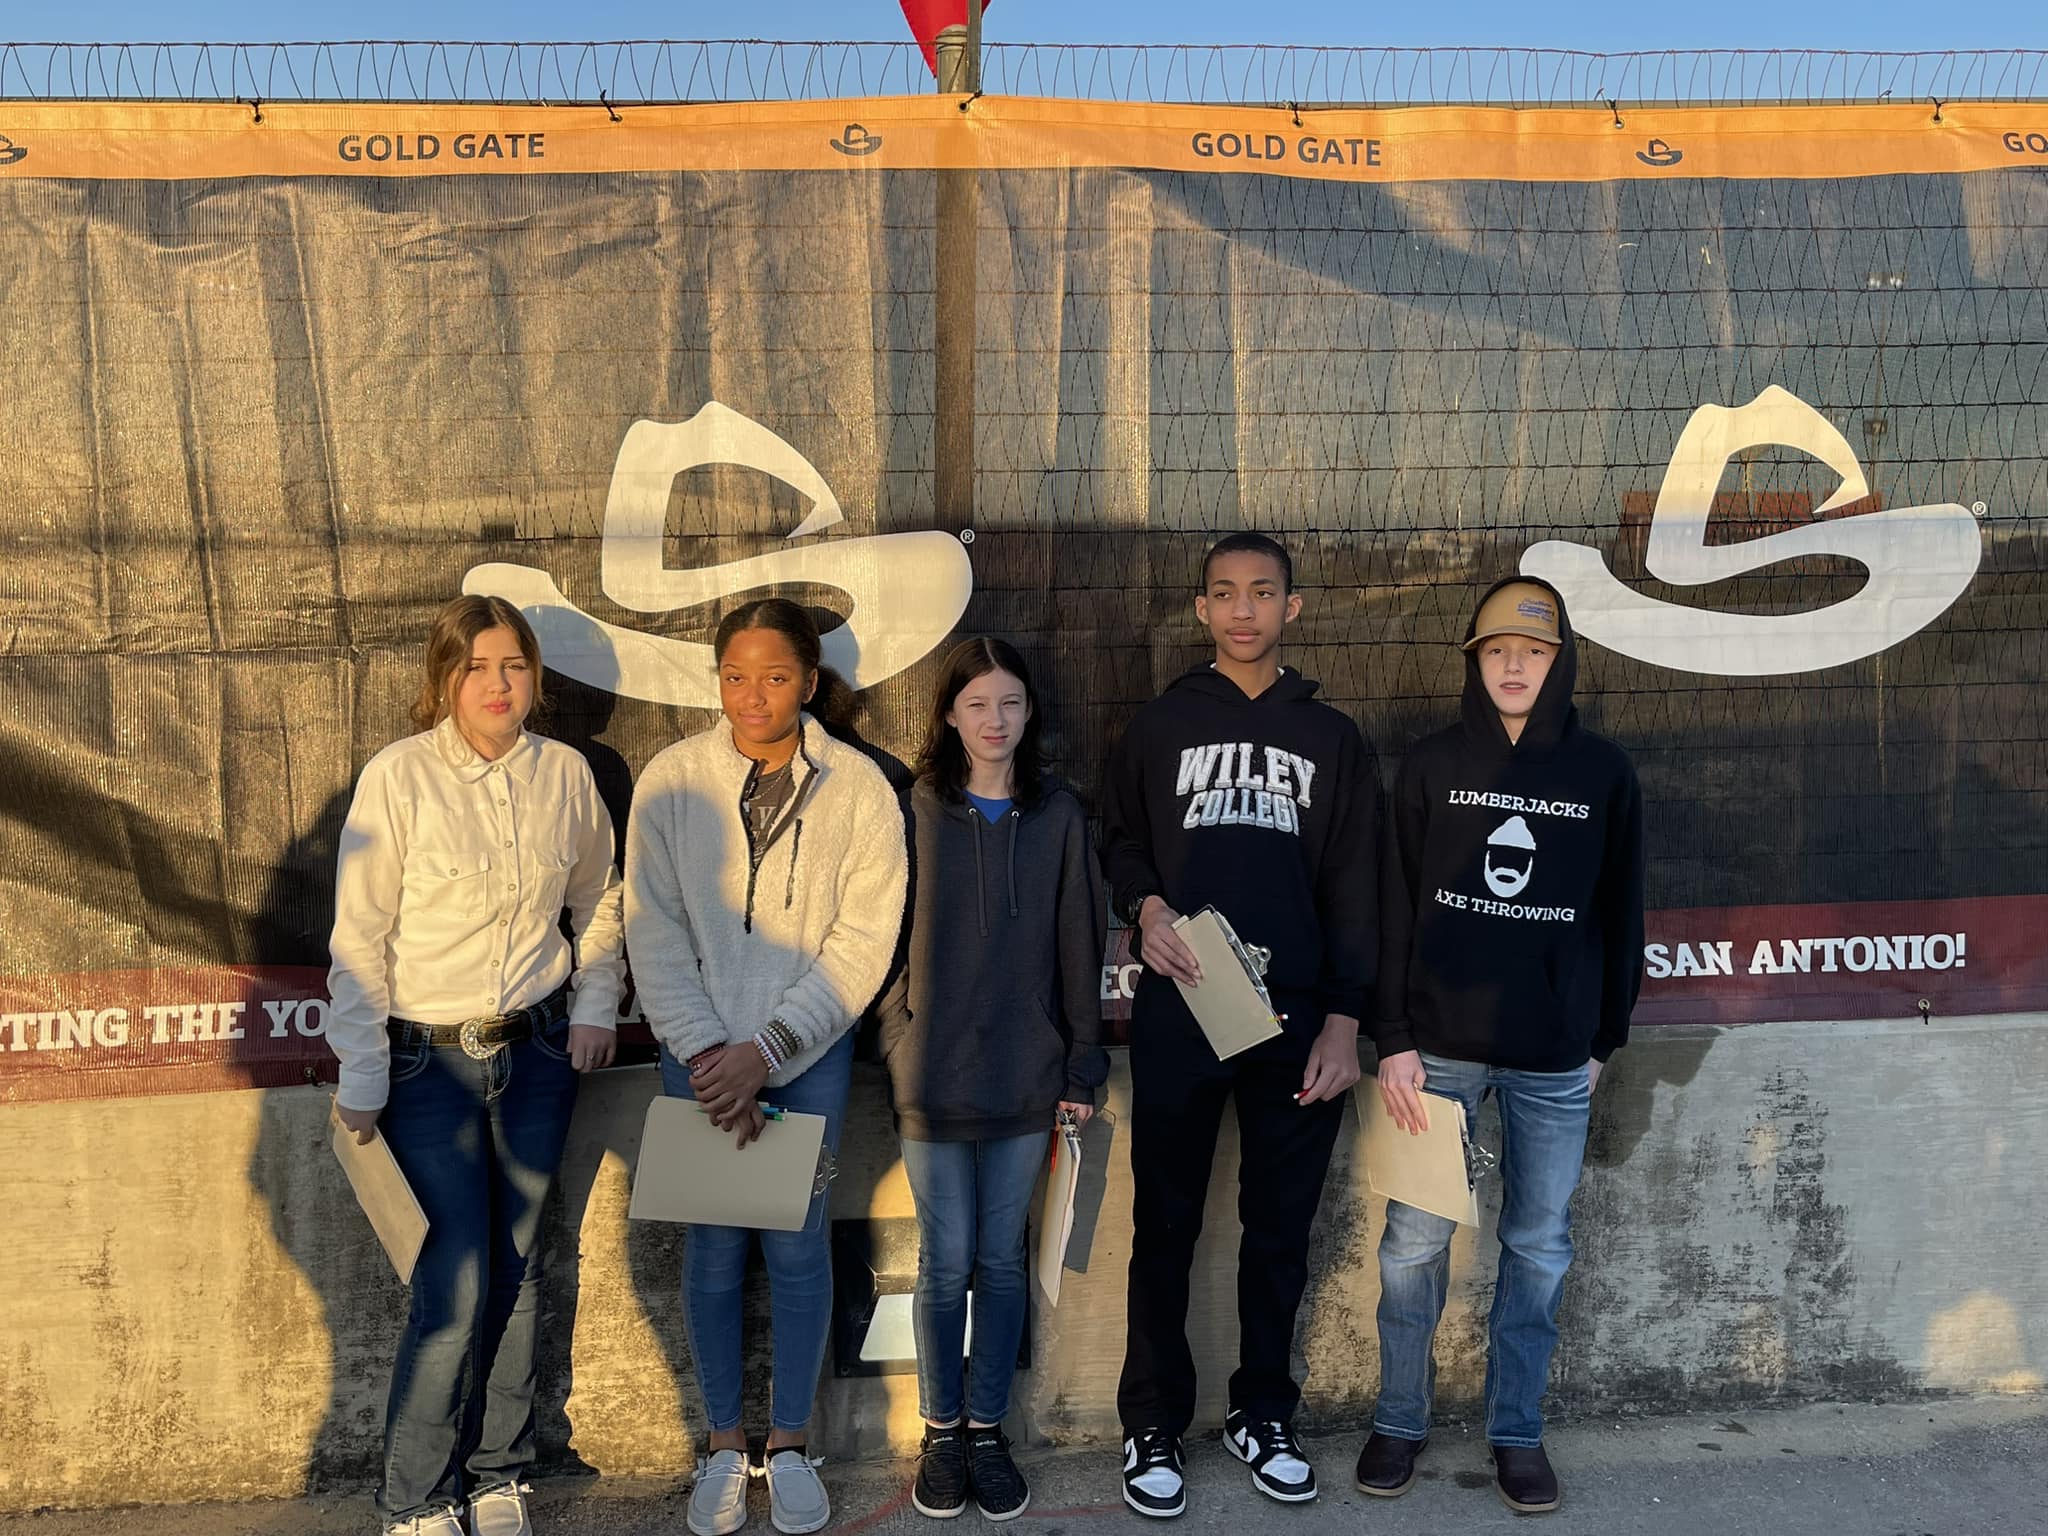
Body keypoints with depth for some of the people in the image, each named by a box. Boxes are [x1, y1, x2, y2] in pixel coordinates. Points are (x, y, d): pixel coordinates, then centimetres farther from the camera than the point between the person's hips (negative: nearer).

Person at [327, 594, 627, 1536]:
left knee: (517, 1271, 11)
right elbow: (359, 939, -9)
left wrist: (595, 1005, 6)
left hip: (537, 1051, 3)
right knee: (455, 1286, -4)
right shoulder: (398, 777, -11)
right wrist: (361, 1083, -9)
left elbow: (599, 900, 16)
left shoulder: (564, 773, 0)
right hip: (429, 1059, -3)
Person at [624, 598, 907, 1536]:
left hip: (811, 1052, 0)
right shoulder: (671, 782, -6)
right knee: (713, 1248, 9)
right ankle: (725, 1443, 28)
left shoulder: (857, 787, -8)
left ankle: (789, 1442, 27)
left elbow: (863, 941, -10)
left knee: (798, 1246, 7)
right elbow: (655, 932, -6)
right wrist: (707, 1052, -14)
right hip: (700, 1049, 1)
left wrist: (767, 1050, -16)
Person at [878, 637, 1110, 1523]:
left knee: (1002, 1259, 10)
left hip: (1027, 1074, 1)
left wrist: (1083, 1061, 2)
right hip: (935, 1074, -1)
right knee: (946, 1262, 6)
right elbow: (885, 938, 2)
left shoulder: (1058, 814, 2)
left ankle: (987, 1427, 25)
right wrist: (898, 1044, -2)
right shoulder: (915, 813, -1)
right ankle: (941, 1430, 23)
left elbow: (1077, 943, 3)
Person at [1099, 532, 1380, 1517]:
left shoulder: (1332, 739, 9)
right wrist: (1145, 906, -10)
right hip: (1177, 1012, -1)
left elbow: (1353, 890, 7)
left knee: (1280, 1228, 9)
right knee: (1165, 1224, 5)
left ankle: (1262, 1415, 25)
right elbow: (1120, 842, 12)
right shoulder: (1160, 726, 8)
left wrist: (1343, 1019, -1)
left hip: (1297, 1018, 1)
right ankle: (1153, 1426, 18)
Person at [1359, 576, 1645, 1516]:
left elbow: (1620, 916, 8)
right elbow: (1397, 909, -1)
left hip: (1555, 1059, 1)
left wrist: (1605, 1040, 7)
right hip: (1439, 1046, 0)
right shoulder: (1434, 764, 1)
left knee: (1539, 1247, 9)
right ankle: (1399, 1422, 21)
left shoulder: (1603, 772, 2)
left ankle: (1517, 1430, 25)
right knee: (1414, 1240, 4)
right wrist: (1393, 1040, -6)